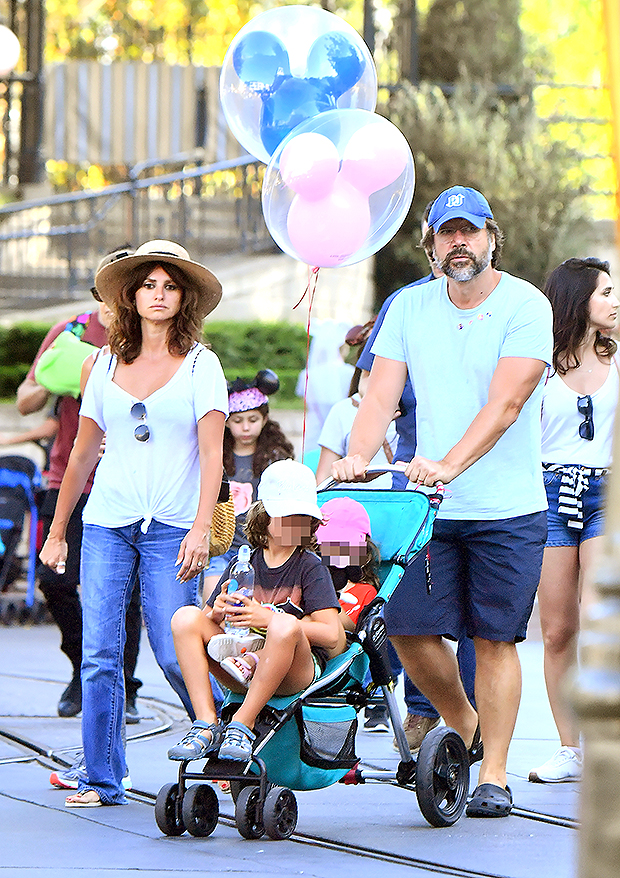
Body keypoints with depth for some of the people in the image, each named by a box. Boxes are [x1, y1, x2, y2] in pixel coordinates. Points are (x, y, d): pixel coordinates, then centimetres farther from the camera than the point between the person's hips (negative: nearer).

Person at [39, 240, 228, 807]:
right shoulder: (108, 365, 10)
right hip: (106, 525, 3)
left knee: (174, 655, -8)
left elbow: (212, 453, -8)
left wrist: (201, 529, -20)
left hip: (172, 528, -3)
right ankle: (102, 780, 4)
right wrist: (57, 531, 17)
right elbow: (83, 454, 17)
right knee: (99, 655, -4)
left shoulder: (200, 365, 1)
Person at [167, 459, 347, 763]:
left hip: (294, 674, -4)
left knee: (285, 626, -37)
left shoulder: (310, 567, 2)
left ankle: (242, 725, -27)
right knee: (185, 617, -15)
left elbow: (334, 637, -10)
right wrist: (216, 612, -11)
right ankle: (207, 724, -23)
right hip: (240, 667, 4)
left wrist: (268, 619, -17)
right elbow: (206, 622, 15)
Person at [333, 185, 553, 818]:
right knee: (410, 629, -2)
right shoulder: (409, 308, 6)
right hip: (428, 506, 4)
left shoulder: (525, 307, -8)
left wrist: (450, 465, -31)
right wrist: (356, 456, -19)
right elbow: (381, 394, 0)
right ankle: (464, 728, 24)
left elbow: (504, 403, -18)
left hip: (507, 509, -4)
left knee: (494, 638, -1)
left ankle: (494, 775, 8)